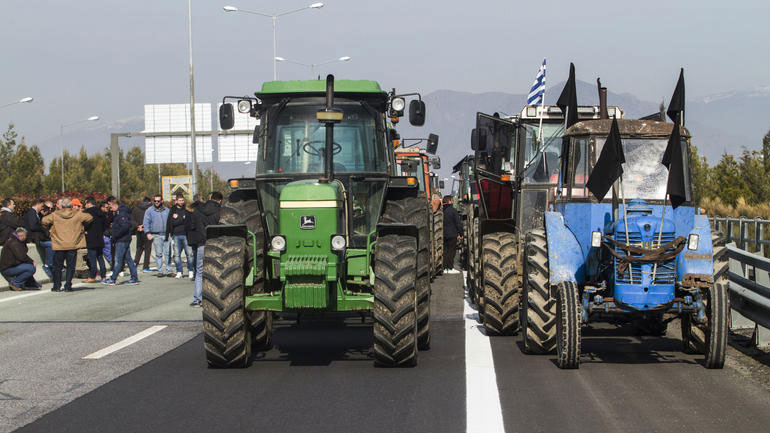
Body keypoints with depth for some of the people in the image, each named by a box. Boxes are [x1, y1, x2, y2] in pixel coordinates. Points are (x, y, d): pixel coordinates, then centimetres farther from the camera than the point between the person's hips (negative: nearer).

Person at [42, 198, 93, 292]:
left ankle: (57, 286, 10)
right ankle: (68, 286, 0)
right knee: (70, 267, 6)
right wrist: (82, 224, 21)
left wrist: (49, 228, 15)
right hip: (73, 245, 0)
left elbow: (44, 221, -3)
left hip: (59, 245, 0)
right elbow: (89, 218, 4)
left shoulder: (55, 215, 0)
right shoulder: (77, 214, 0)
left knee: (57, 266, 11)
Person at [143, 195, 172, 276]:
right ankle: (160, 271, 1)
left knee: (167, 253, -2)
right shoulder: (149, 211, 5)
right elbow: (146, 222, 2)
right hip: (156, 235, -2)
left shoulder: (167, 210, 14)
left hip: (166, 235, 2)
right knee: (159, 253, -3)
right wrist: (148, 233, -8)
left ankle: (168, 270, 2)